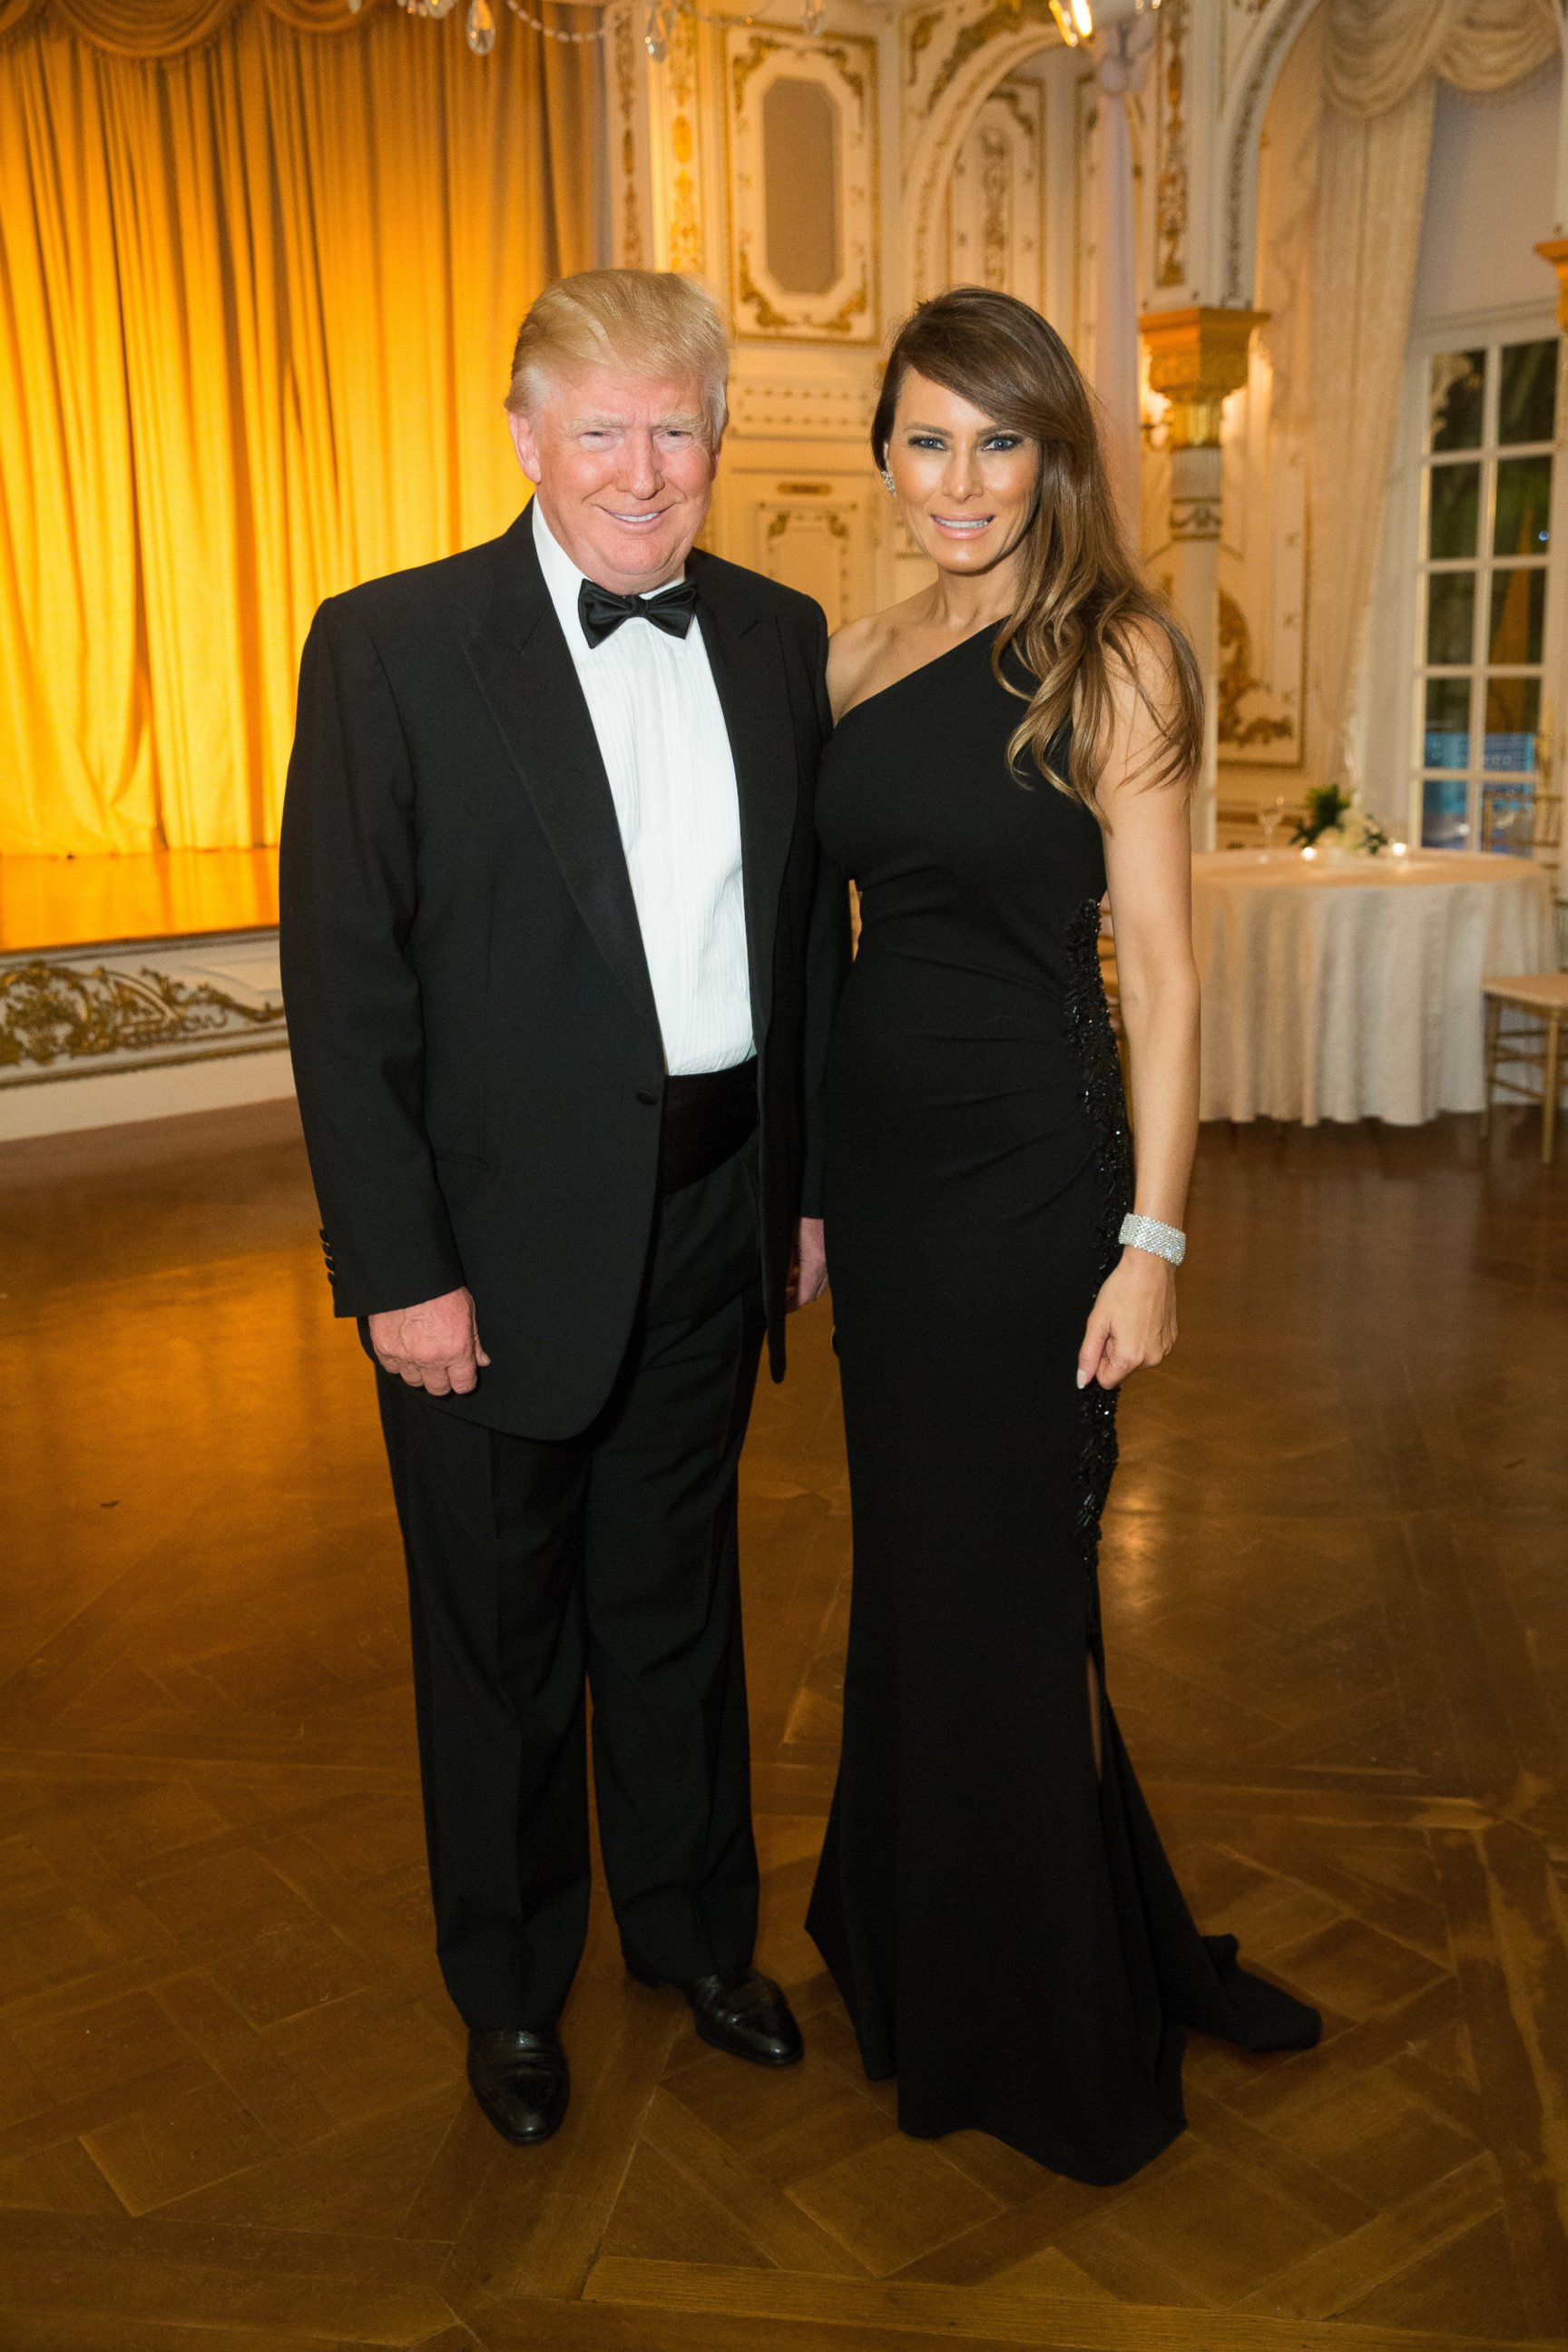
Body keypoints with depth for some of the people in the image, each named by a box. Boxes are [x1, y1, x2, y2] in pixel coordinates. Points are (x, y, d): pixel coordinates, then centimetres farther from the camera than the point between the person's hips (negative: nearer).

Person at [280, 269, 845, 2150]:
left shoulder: (778, 639, 4)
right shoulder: (391, 647, -10)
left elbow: (805, 931, 9)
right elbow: (342, 984, -13)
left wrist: (813, 1183, 8)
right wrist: (397, 1270, -15)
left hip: (710, 1219, 4)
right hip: (501, 1240, -4)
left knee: (677, 1605, 21)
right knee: (499, 1638, 15)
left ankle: (695, 1929, 44)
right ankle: (511, 1988, 38)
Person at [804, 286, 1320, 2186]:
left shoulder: (1113, 656, -8)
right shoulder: (862, 656, 8)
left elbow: (1161, 967, -11)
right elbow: (844, 921, 13)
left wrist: (1152, 1240, -15)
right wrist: (812, 1188, 12)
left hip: (1031, 1171, -5)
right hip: (878, 1157, 5)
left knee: (1000, 1585, 6)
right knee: (912, 1569, 16)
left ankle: (1049, 2035, 31)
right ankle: (919, 1961, 40)